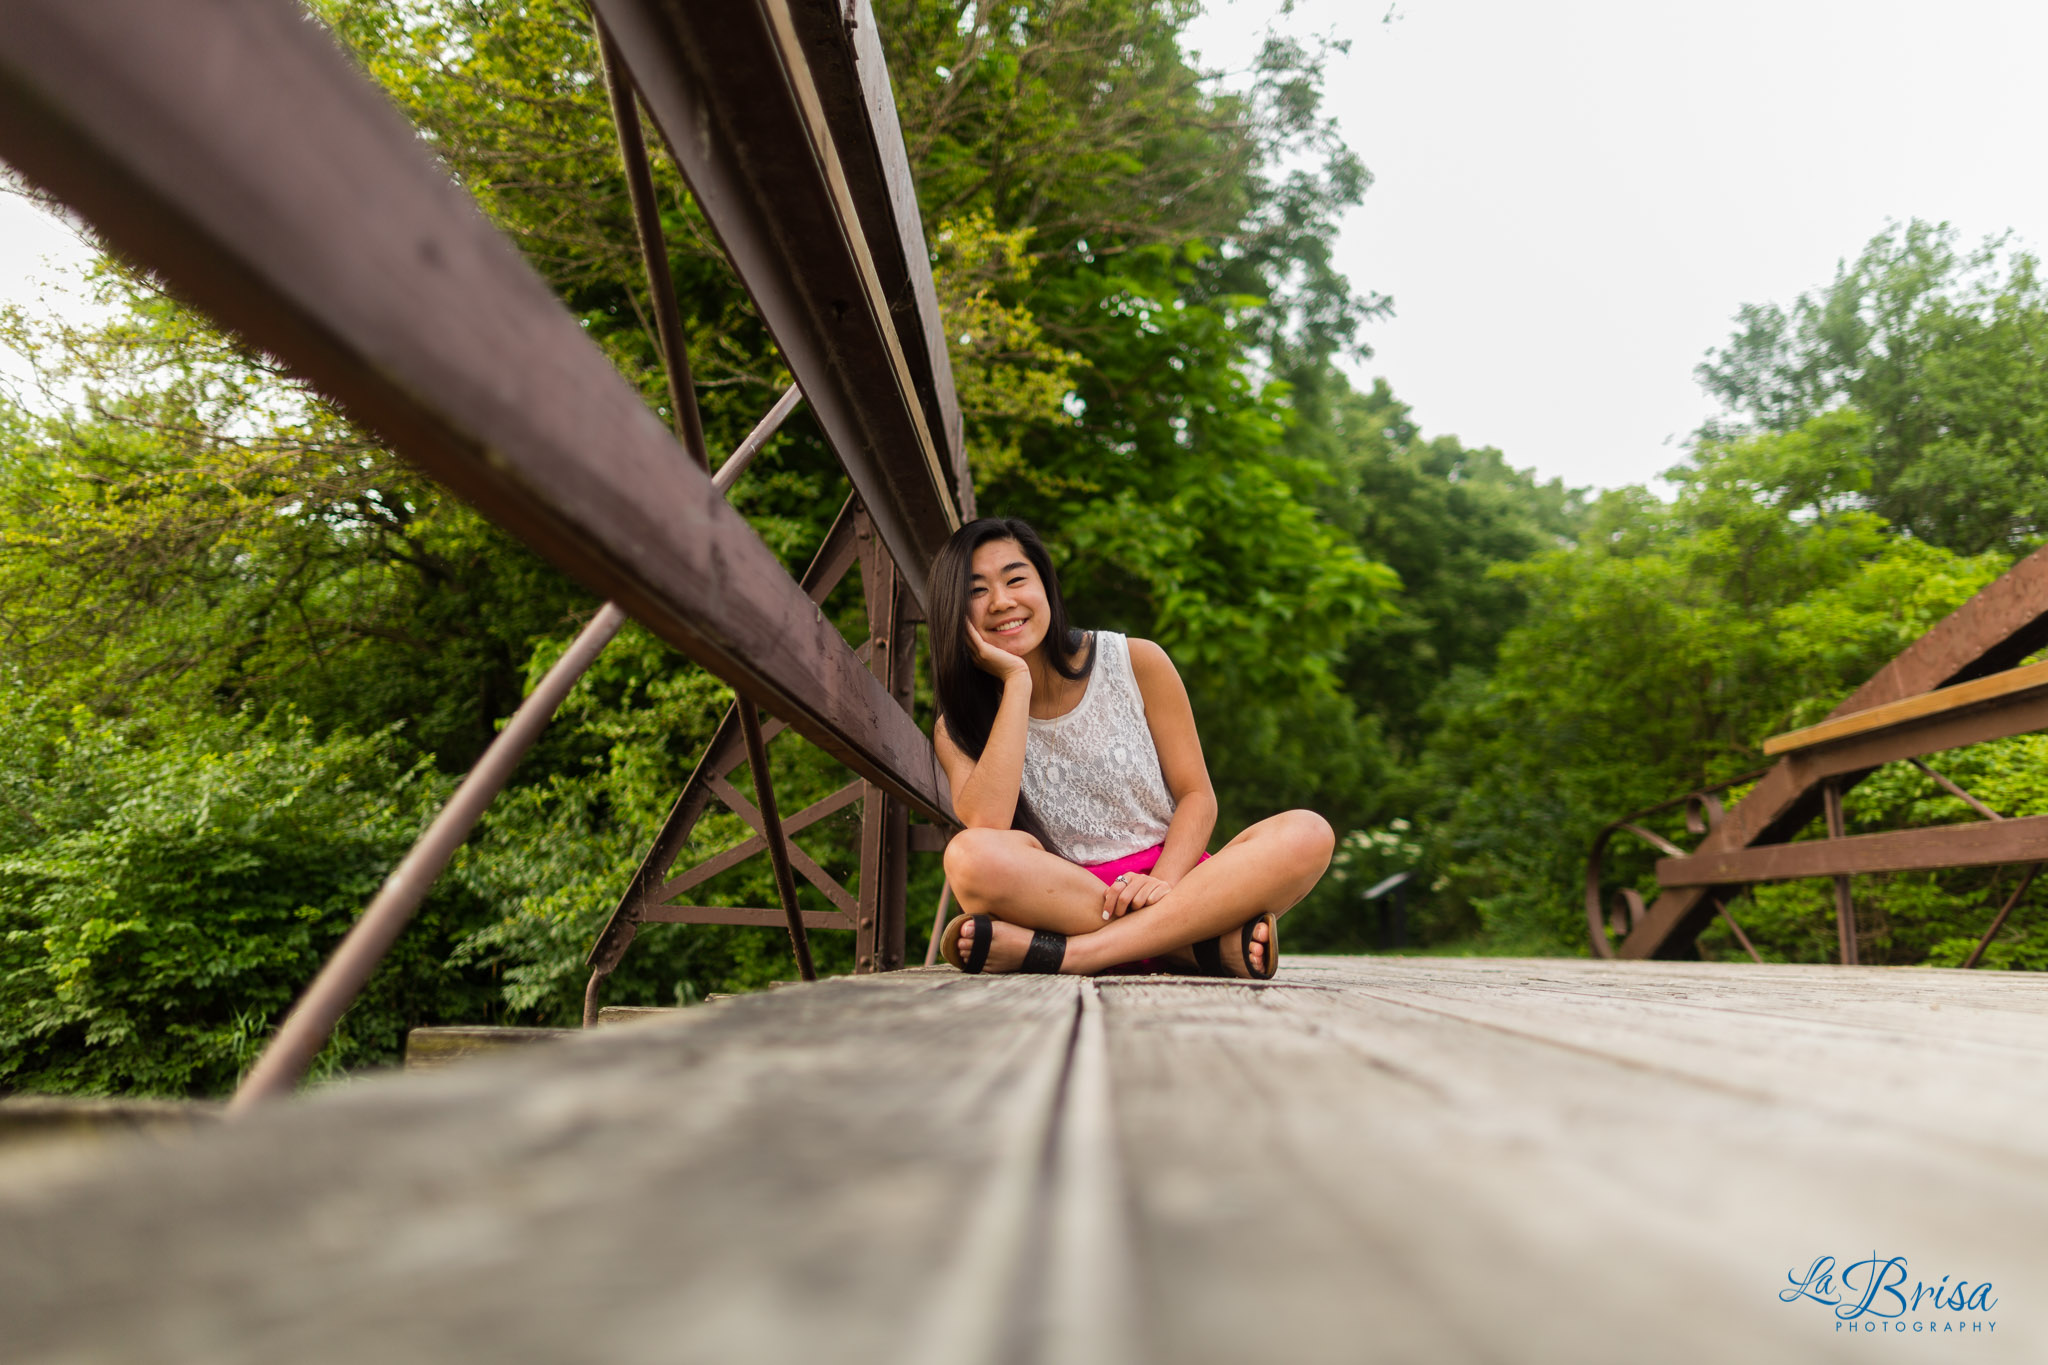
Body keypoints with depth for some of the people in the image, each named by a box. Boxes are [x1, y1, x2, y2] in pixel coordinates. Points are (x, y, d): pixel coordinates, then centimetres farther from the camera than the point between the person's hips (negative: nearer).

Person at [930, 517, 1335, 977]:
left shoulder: (1135, 663, 2)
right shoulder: (958, 731, 2)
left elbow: (1196, 795, 3)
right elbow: (986, 824, -20)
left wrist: (1163, 882, -17)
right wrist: (1017, 682, -15)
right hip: (1060, 899, -1)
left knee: (1308, 833, -25)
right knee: (970, 856, -34)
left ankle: (1066, 952, -31)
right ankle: (1211, 942, -28)